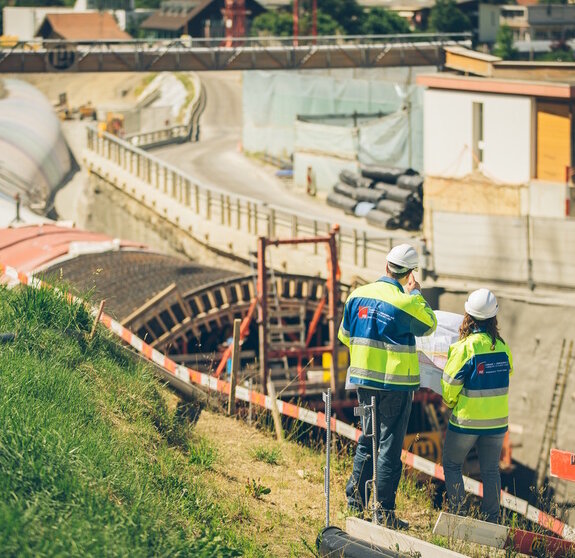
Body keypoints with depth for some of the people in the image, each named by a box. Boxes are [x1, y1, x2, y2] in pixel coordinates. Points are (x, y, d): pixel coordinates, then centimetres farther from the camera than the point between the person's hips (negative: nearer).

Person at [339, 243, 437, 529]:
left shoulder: (358, 295, 2)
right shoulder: (404, 302, -17)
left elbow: (345, 336, 13)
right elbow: (428, 325, 0)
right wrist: (415, 293, 5)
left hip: (363, 379, 6)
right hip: (395, 383, -6)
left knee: (367, 441, 19)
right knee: (389, 446, 0)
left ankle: (355, 500, 23)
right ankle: (384, 513, 1)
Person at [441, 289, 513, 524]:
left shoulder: (464, 348, -17)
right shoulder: (502, 347, -2)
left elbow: (449, 384, -11)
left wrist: (450, 402, 10)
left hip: (466, 419, -4)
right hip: (497, 421, 4)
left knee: (452, 465, 11)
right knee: (491, 471, 12)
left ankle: (458, 515, 4)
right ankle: (491, 520, 12)